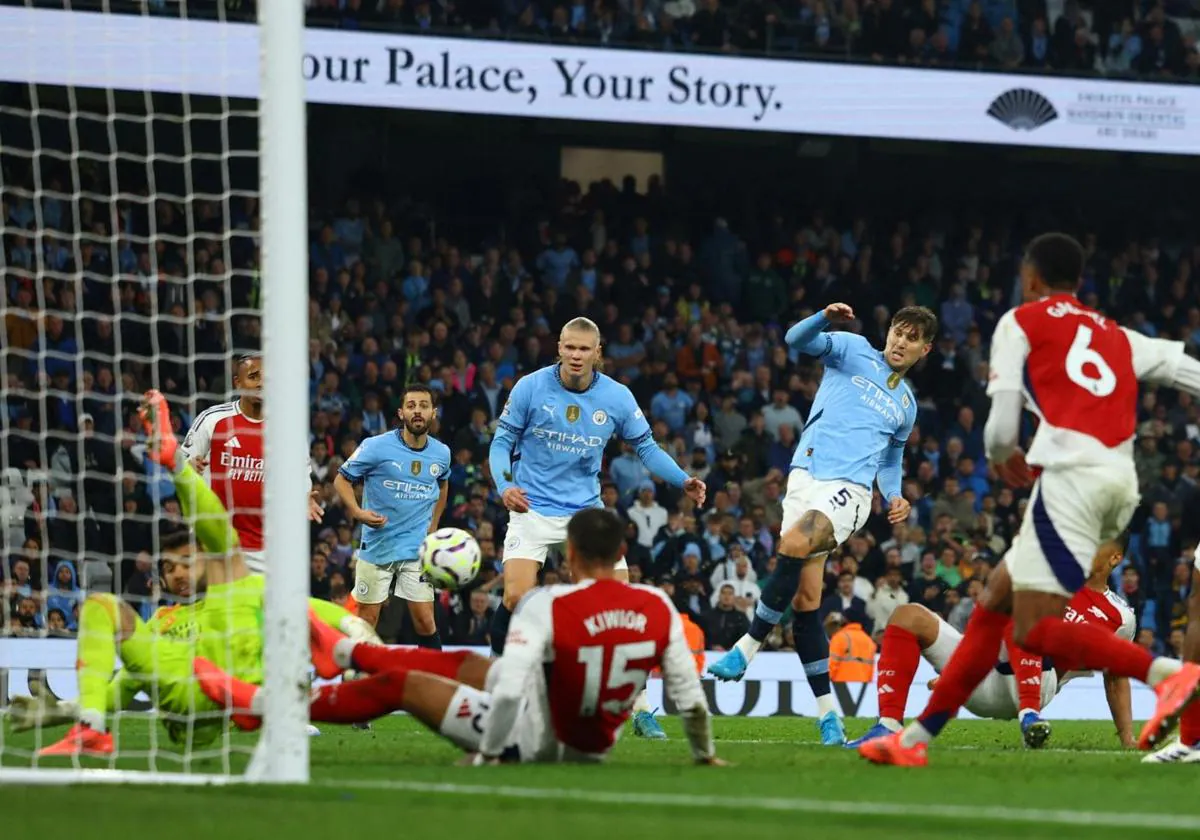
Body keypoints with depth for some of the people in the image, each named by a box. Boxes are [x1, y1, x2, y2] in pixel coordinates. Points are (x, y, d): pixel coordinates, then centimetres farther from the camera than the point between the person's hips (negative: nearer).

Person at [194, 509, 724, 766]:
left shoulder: (549, 607, -25)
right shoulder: (658, 610, -11)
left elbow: (508, 690, -29)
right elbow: (689, 695, -5)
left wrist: (487, 755, -16)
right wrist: (704, 756, 12)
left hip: (538, 741, -7)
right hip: (594, 749, 7)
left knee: (401, 683, 8)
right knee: (462, 664, 27)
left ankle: (260, 705, 20)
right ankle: (342, 652, 51)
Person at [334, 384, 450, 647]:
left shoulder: (441, 453, 2)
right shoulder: (376, 447, -11)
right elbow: (342, 479, -3)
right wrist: (357, 512, -19)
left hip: (417, 549, 2)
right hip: (376, 545, -2)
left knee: (425, 621, -3)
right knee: (366, 619, 3)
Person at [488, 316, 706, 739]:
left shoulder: (617, 398, -5)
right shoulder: (530, 388, -9)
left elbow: (645, 446, 7)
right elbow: (503, 440, -2)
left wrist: (683, 480, -9)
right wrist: (504, 485, -20)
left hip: (586, 510, 2)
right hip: (533, 510, -2)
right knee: (516, 598, -19)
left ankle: (640, 709, 5)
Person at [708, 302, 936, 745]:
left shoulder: (906, 405, 23)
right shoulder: (853, 350, 14)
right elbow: (798, 340, -2)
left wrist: (894, 497, 14)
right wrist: (824, 319, -23)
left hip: (849, 489, 0)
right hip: (807, 476, 0)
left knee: (793, 545, -31)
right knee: (805, 599, -6)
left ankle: (748, 647, -22)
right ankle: (828, 714, 0)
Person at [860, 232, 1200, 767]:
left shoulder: (1021, 323, 10)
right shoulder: (1118, 338, 26)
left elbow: (1002, 428, 3)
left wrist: (1001, 457, 26)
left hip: (1072, 476, -7)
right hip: (1121, 480, 7)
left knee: (1035, 630, -10)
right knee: (997, 598, 15)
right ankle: (917, 737, 18)